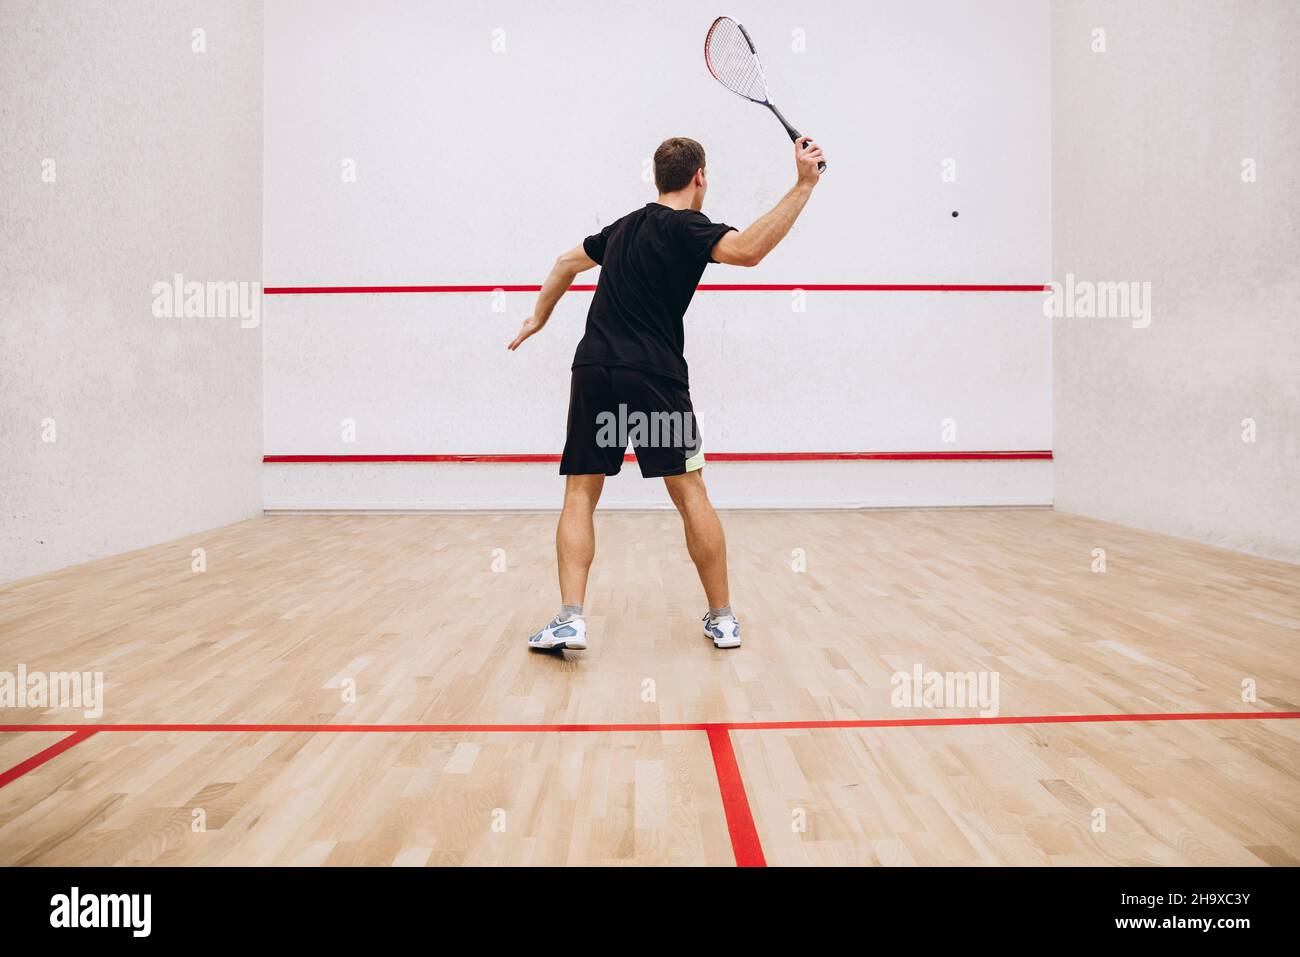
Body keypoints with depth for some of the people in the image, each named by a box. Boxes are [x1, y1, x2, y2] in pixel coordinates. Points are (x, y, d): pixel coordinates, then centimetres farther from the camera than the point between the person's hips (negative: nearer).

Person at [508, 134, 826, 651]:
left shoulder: (625, 226, 20)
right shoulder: (683, 225, -2)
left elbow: (567, 263, 33)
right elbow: (748, 250, -21)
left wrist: (538, 318, 45)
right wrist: (804, 184, -19)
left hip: (593, 372, 6)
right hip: (654, 377, -5)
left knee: (580, 495, 7)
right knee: (690, 493, 4)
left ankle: (570, 619, -5)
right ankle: (722, 618, 12)